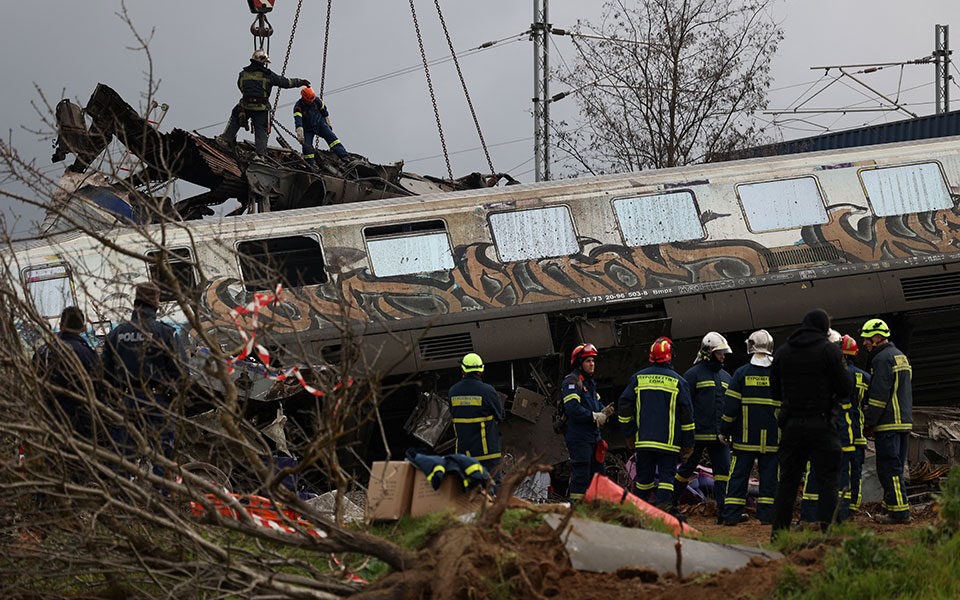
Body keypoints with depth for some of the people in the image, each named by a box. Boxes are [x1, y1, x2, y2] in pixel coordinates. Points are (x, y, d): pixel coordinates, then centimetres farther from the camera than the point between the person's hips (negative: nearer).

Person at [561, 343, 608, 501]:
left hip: (592, 434, 10)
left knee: (598, 471, 12)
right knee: (581, 473, -9)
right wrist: (594, 417, -17)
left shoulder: (590, 381, 20)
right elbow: (572, 408, -23)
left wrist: (603, 412, 4)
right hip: (578, 436, -10)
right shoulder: (571, 381, -12)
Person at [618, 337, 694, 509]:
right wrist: (688, 444, 5)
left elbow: (624, 407, 7)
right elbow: (687, 415, -1)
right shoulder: (678, 382, -1)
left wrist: (629, 434, 17)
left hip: (643, 441, 3)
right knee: (666, 477, 0)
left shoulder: (638, 378, 5)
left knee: (644, 477, 11)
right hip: (669, 442, -3)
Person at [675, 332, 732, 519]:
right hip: (698, 433, -5)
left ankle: (723, 510, -8)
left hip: (719, 435, 5)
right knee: (686, 469, 6)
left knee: (724, 470, -5)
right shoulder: (694, 374, -4)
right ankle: (671, 503, 20)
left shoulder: (725, 377, 16)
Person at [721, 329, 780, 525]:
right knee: (769, 474, 5)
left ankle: (732, 514, 1)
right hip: (772, 437, 1)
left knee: (739, 474, 3)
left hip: (745, 436, -1)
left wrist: (726, 431, 5)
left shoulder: (741, 373, -2)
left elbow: (731, 406, -2)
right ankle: (766, 513, 3)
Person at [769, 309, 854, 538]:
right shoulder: (828, 350, -6)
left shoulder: (782, 353, 8)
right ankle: (825, 527, -9)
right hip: (821, 424, -4)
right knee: (828, 480, 1)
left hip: (792, 425, 4)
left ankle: (778, 531, 7)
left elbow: (775, 392, 13)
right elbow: (846, 388, -6)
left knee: (788, 480, 9)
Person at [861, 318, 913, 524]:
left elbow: (879, 394, -17)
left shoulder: (883, 359, -11)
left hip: (888, 423, -10)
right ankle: (901, 510, 14)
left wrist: (868, 422, -11)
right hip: (904, 422, 10)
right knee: (896, 467, 13)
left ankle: (898, 512, -10)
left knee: (889, 468, -8)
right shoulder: (901, 356, 20)